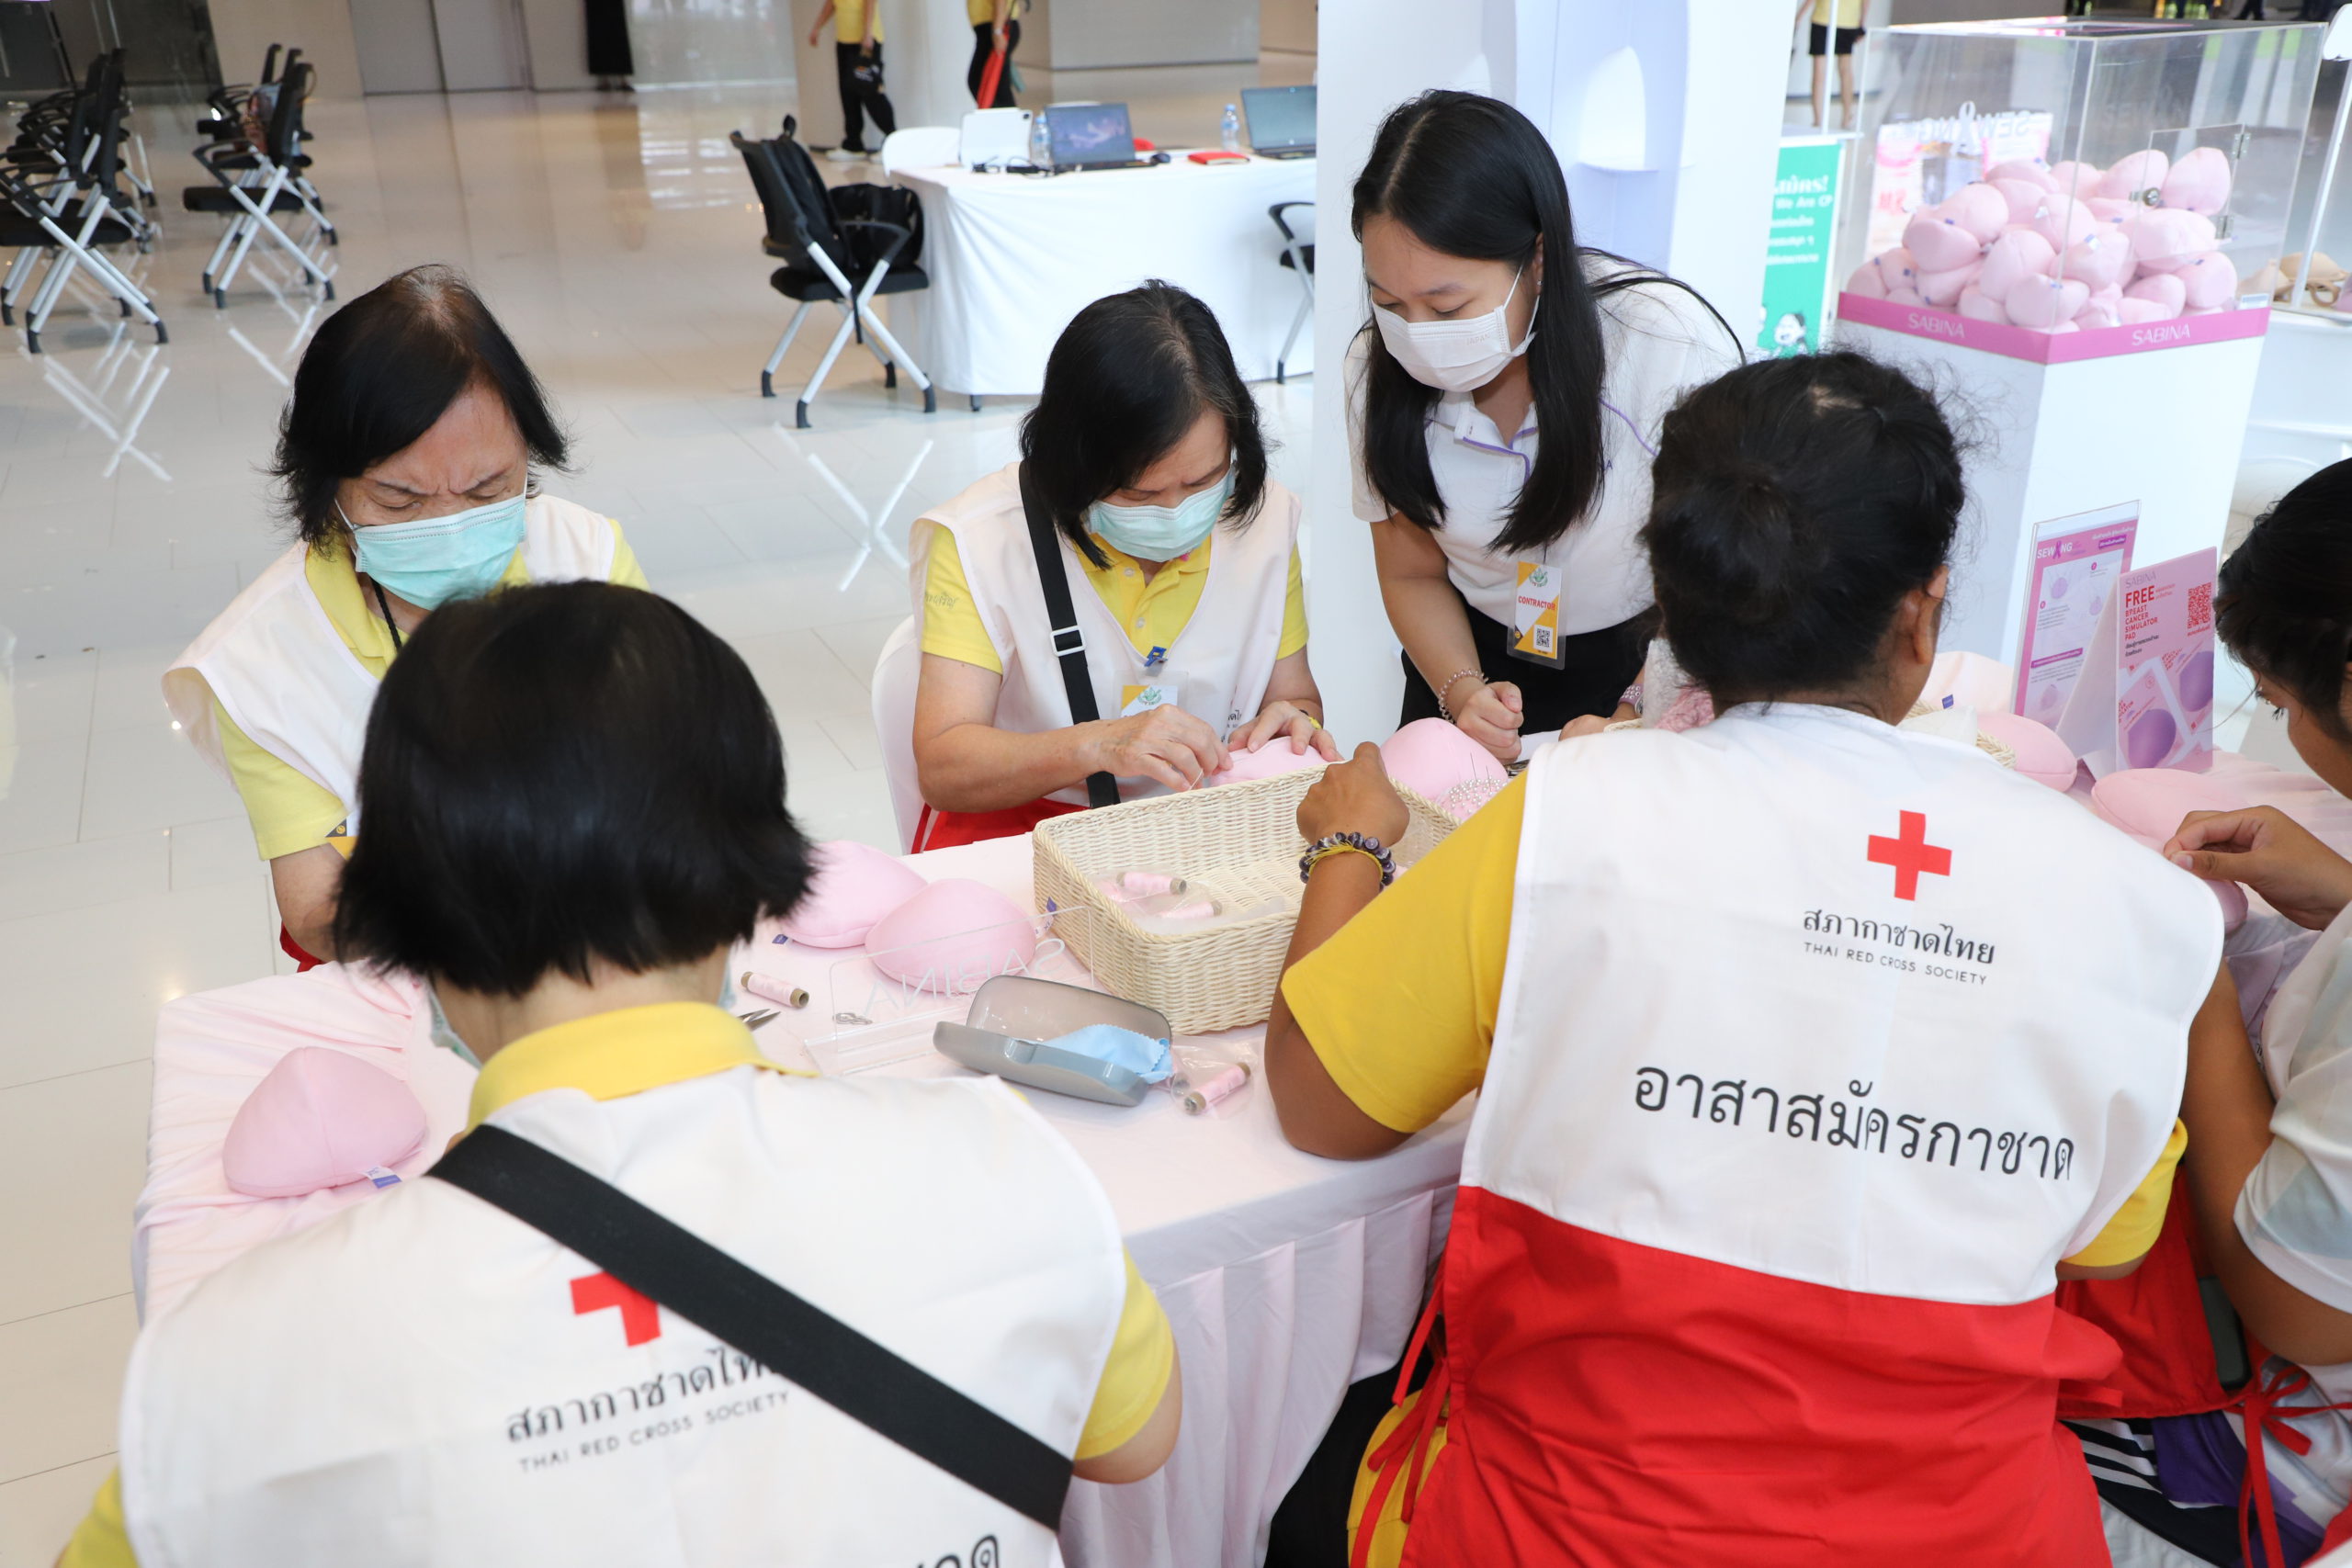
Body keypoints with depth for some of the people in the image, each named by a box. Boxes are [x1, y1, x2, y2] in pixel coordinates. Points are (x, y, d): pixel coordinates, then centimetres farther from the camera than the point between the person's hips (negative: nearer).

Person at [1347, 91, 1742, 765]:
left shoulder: (1677, 352, -24)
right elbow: (1413, 575, 1)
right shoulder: (1381, 369, -12)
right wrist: (1460, 691, -17)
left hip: (1646, 660, -2)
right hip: (1483, 661, 3)